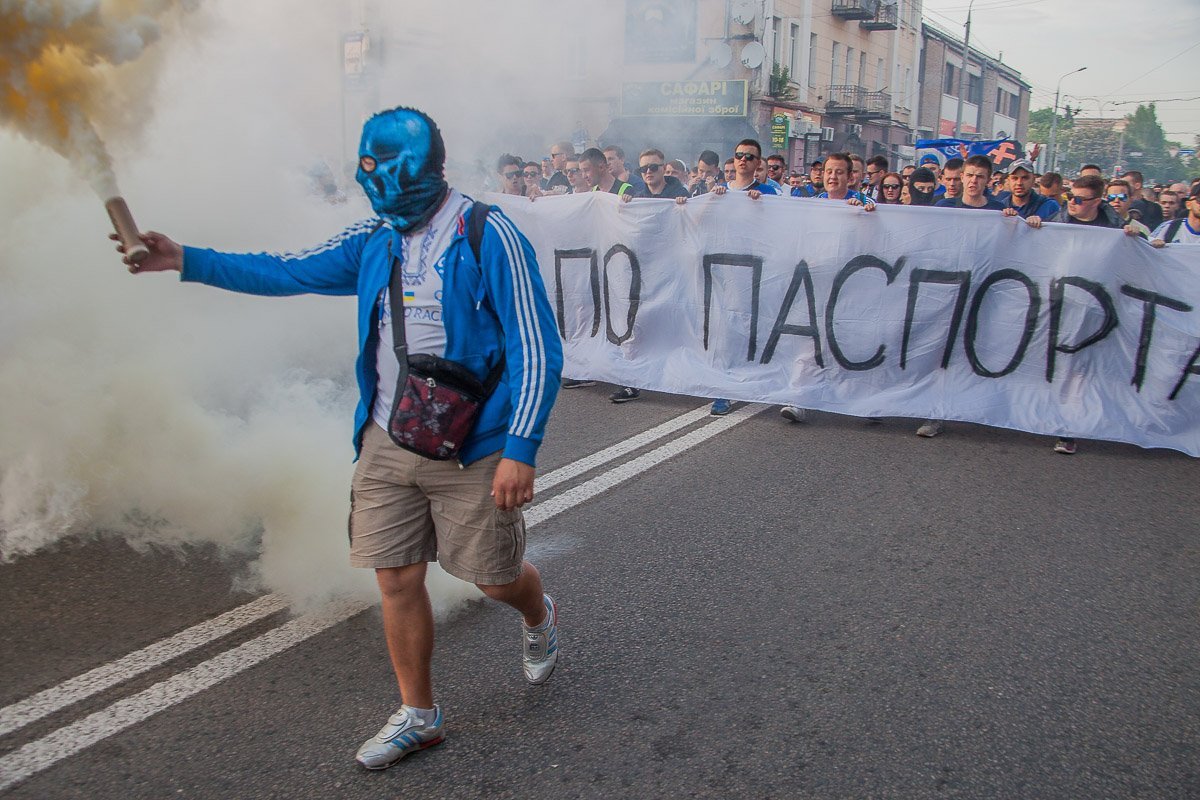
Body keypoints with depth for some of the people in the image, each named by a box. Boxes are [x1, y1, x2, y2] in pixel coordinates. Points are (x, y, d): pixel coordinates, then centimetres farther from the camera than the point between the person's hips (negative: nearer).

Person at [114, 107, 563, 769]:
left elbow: (536, 350, -14)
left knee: (496, 577, 8)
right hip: (386, 445, 5)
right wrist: (184, 261, 4)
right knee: (396, 578, 8)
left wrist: (520, 448, -20)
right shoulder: (374, 242, 7)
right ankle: (417, 715, 28)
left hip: (473, 450, -5)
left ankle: (539, 619, 45)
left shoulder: (488, 236, -12)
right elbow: (287, 273, 12)